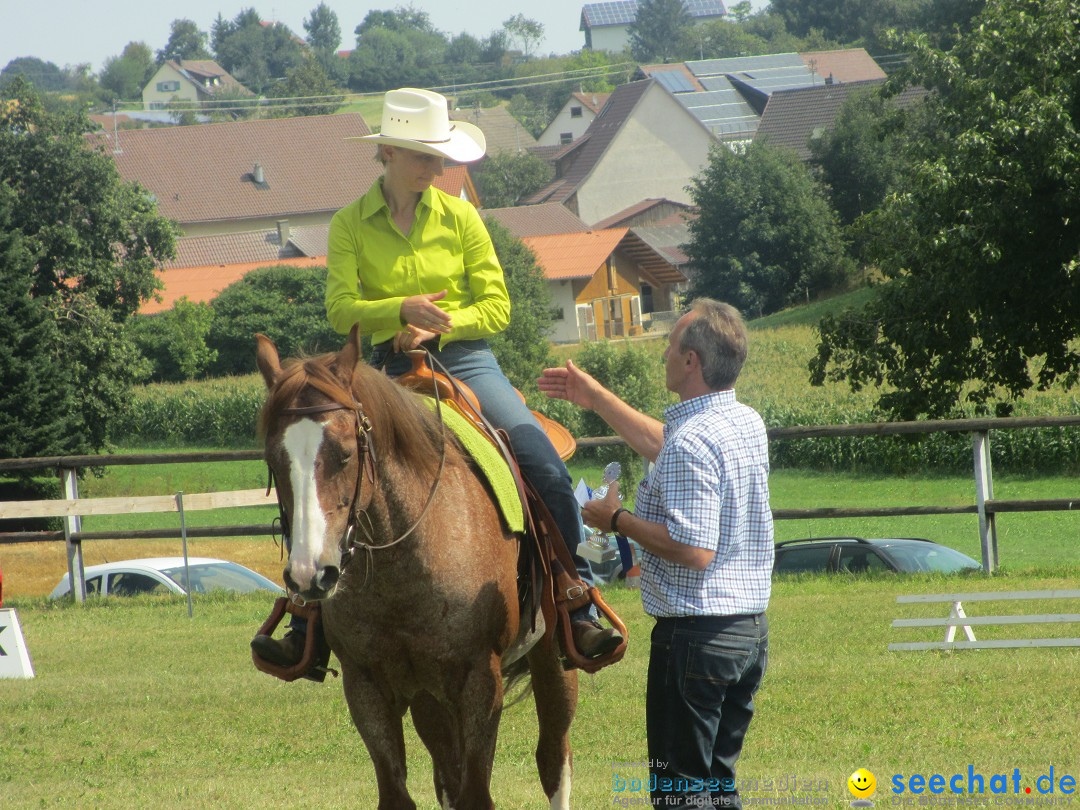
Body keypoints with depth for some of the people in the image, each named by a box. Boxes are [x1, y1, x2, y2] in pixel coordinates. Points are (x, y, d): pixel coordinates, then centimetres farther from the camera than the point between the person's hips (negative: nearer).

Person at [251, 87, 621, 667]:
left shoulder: (459, 216, 5)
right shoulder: (351, 225, 3)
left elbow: (497, 306, 3)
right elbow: (341, 309, -9)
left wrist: (442, 326, -14)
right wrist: (402, 310, -25)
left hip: (466, 359, 0)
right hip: (392, 369, 0)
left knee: (546, 468, -18)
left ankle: (580, 608, -9)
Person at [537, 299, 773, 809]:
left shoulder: (692, 441, -21)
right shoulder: (747, 424, 9)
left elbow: (694, 550, -27)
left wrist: (618, 520, -15)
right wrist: (597, 399, 31)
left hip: (695, 633, -9)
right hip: (751, 627, 9)